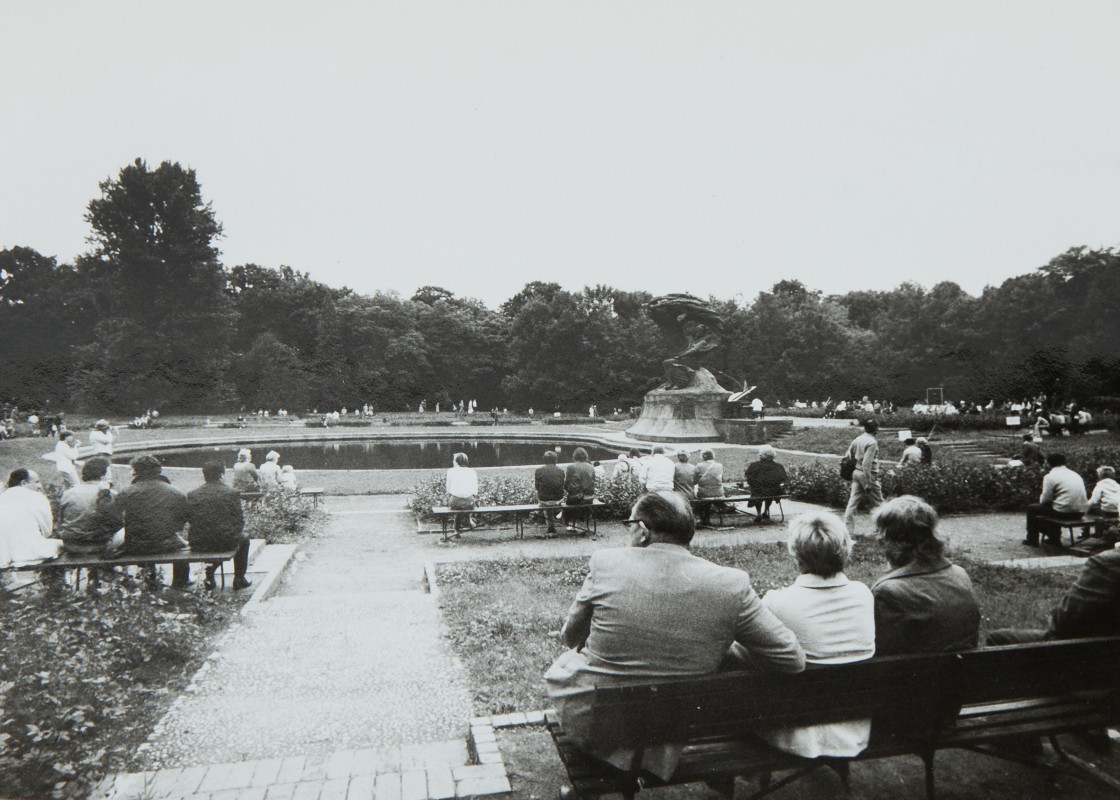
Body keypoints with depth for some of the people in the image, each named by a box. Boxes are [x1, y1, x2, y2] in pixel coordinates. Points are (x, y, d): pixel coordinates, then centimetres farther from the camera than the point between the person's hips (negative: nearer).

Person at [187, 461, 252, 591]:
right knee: (244, 539, 29)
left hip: (198, 544, 4)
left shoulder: (192, 495, 0)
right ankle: (239, 580, 30)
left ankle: (210, 576, 28)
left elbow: (189, 519, 5)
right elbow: (239, 521, -7)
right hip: (225, 541, -3)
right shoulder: (232, 493, -8)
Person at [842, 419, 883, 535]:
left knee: (853, 502, 6)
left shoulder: (857, 439, 7)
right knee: (877, 504, 7)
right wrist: (868, 483, -19)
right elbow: (866, 463, -22)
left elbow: (849, 455, 11)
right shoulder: (872, 442, -15)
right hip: (868, 475, -7)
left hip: (856, 473, 7)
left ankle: (848, 530, 5)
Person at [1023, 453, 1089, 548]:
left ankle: (1032, 540, 22)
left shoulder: (1050, 476, -7)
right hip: (1080, 513, 7)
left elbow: (1045, 500, -9)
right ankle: (1054, 539, 41)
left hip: (1064, 512, -7)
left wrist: (1041, 498, 16)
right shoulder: (1076, 475, 14)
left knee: (1031, 508, 14)